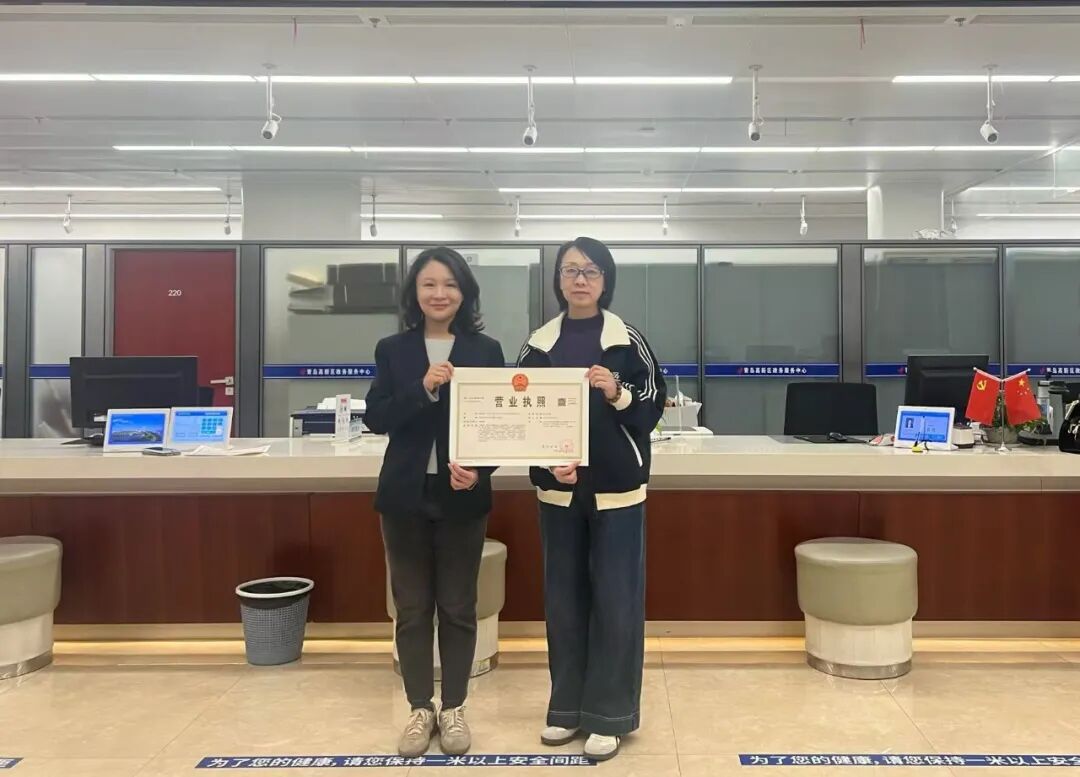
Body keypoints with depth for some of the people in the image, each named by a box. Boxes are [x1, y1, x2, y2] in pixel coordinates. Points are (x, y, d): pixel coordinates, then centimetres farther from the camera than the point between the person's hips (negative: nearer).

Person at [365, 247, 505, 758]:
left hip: (462, 496, -1)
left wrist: (478, 468, -19)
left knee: (458, 606, 9)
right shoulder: (392, 350, 3)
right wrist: (423, 389, -21)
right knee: (412, 607, 9)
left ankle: (453, 708, 24)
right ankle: (420, 709, 24)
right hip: (405, 495, 1)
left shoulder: (486, 350, 1)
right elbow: (375, 418, -6)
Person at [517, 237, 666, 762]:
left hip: (616, 488, -2)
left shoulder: (628, 341, -2)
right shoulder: (539, 346, 4)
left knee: (615, 600, 1)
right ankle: (567, 708, 25)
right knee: (563, 598, 10)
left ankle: (610, 715, 16)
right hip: (558, 488, 3)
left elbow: (653, 409, -2)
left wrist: (617, 393, -20)